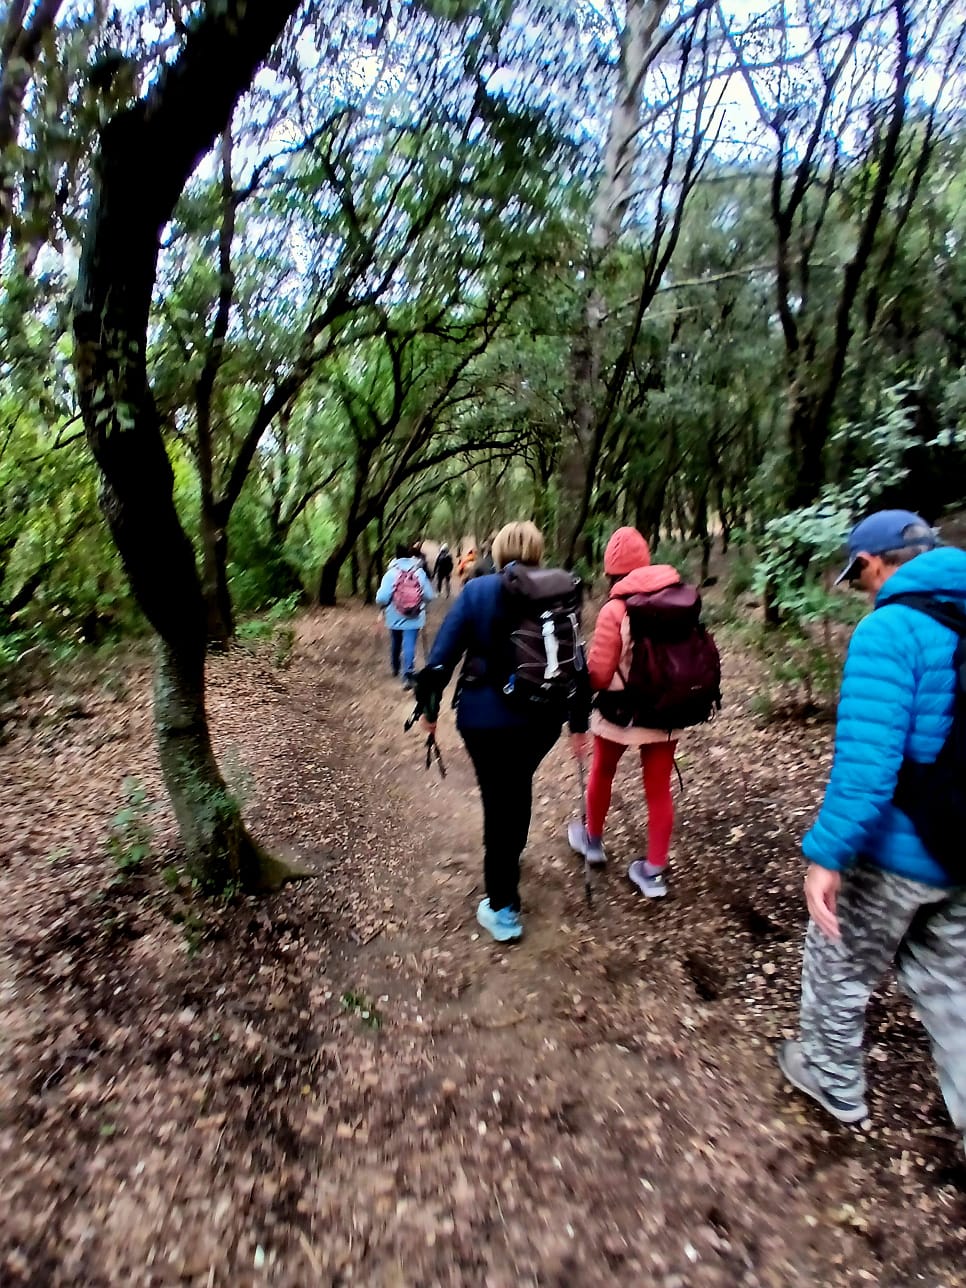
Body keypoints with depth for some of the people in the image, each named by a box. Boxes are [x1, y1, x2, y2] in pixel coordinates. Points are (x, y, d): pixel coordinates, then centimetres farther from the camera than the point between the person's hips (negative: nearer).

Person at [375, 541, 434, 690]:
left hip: (395, 618, 1)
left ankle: (395, 667, 42)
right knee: (409, 645, -2)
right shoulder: (420, 572, -6)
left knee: (395, 644, 22)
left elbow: (382, 598, -17)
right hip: (414, 618, -1)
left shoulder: (391, 573, -11)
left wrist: (382, 605, 6)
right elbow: (429, 596, -2)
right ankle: (408, 675, -13)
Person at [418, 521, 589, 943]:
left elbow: (444, 652, -9)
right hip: (542, 718, 3)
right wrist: (578, 722, 8)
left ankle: (502, 908, 17)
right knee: (519, 787, 26)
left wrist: (430, 705, 3)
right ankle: (510, 858, 50)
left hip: (485, 717, -3)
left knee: (498, 799, 8)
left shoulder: (477, 590, -6)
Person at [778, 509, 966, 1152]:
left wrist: (826, 854, -22)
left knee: (840, 960, 19)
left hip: (900, 851, -6)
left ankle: (834, 1079, 40)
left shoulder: (891, 628, -22)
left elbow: (866, 760, -29)